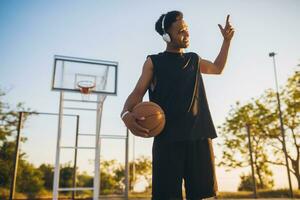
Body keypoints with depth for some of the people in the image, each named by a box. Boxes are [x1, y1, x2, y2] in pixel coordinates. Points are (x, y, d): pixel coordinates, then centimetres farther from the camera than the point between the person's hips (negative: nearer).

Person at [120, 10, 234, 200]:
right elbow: (138, 92, -1)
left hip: (199, 134, 4)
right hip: (168, 135, -4)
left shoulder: (194, 60, 22)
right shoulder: (154, 62, 8)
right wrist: (126, 114, -22)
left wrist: (227, 40, 32)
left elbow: (218, 68, 40)